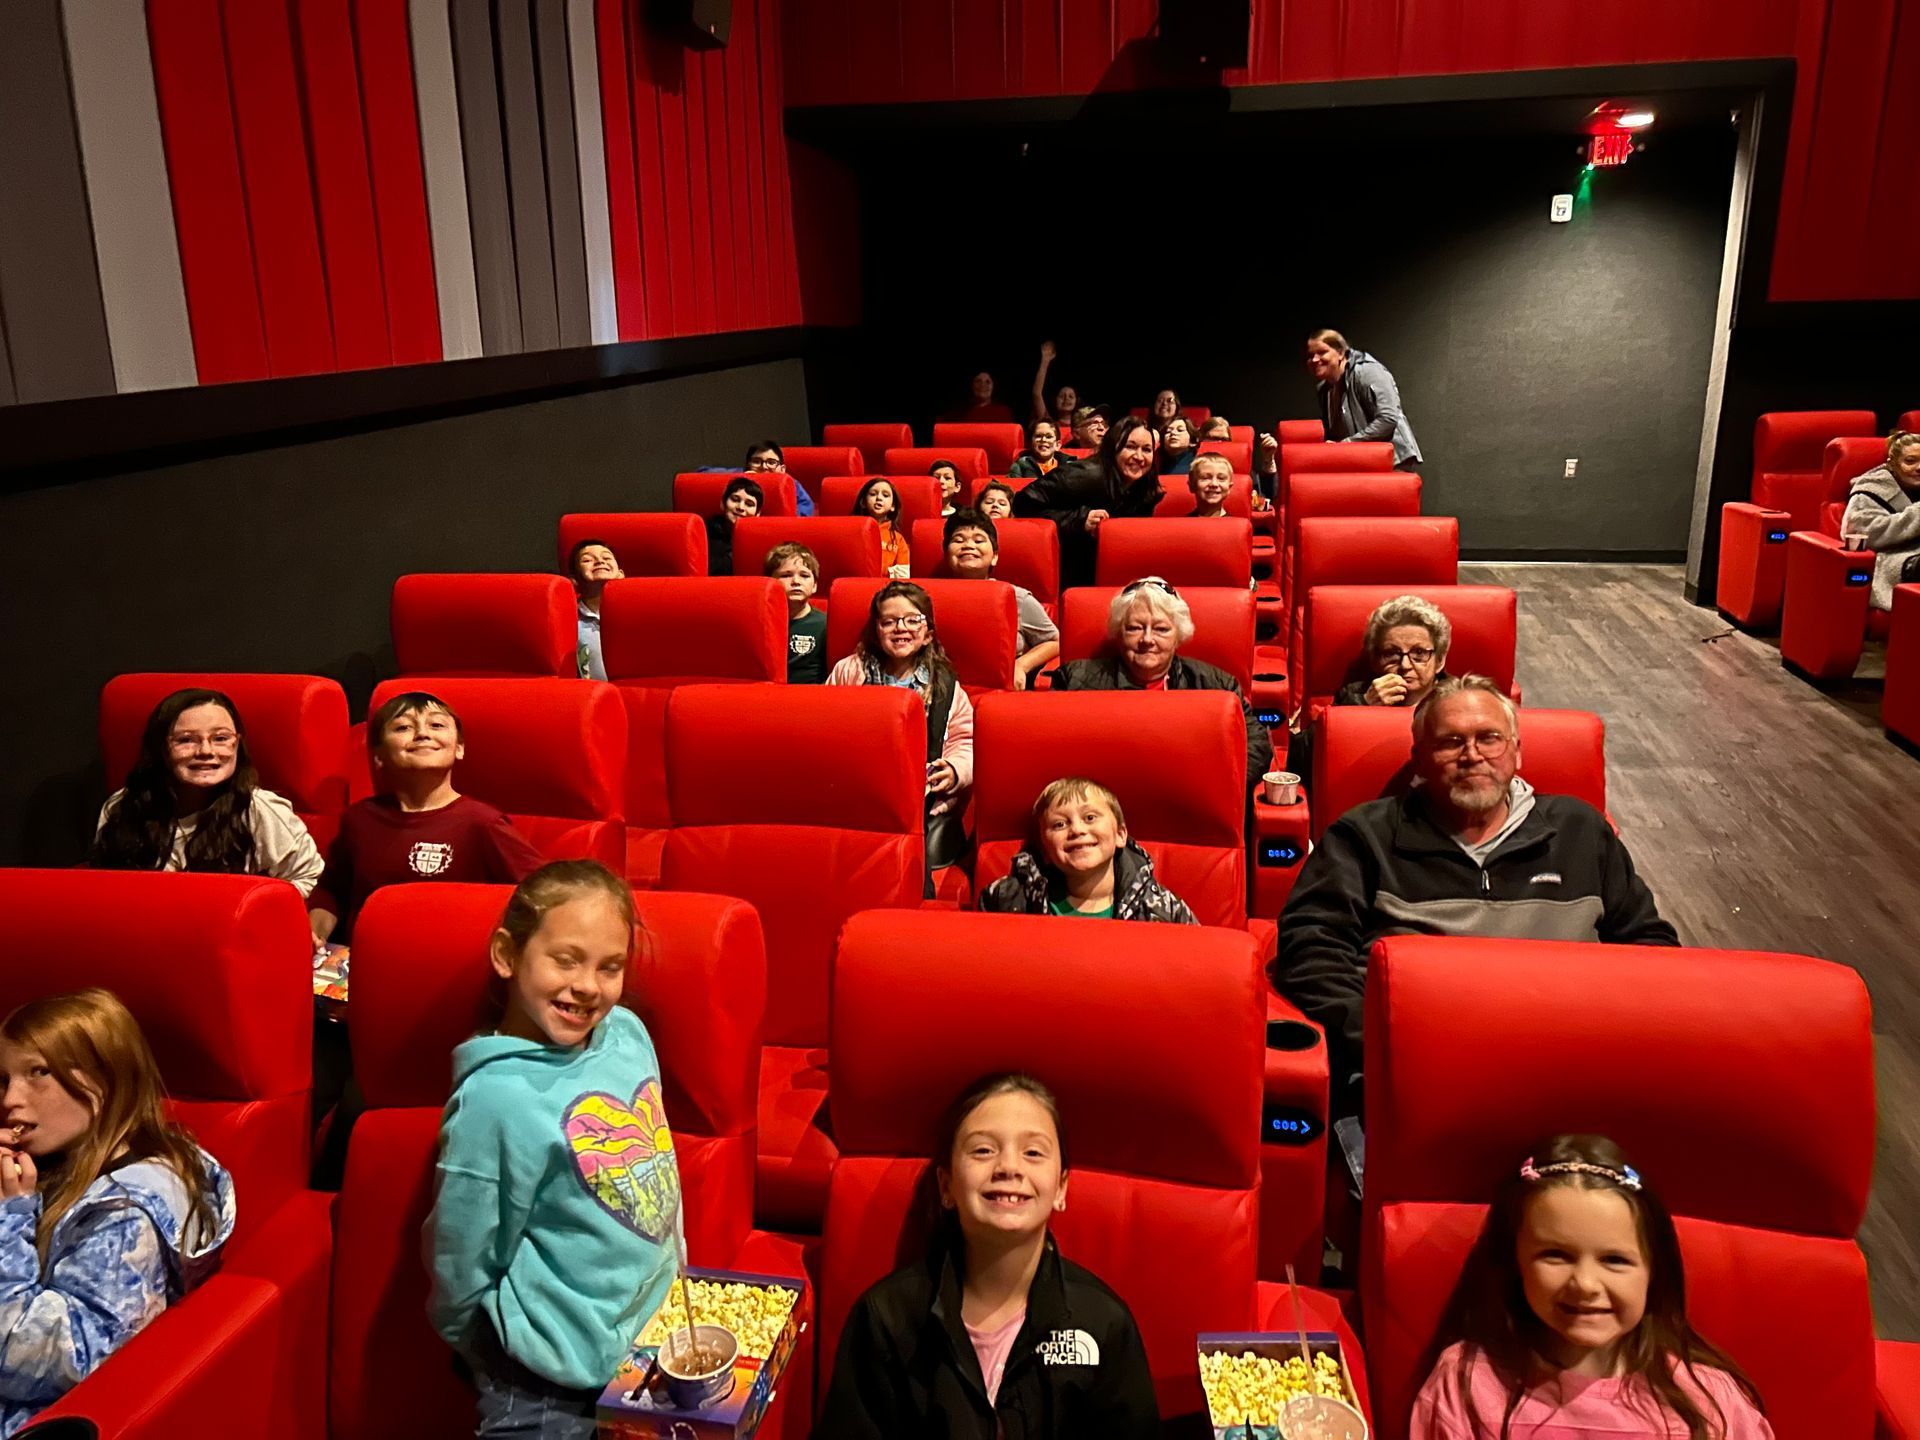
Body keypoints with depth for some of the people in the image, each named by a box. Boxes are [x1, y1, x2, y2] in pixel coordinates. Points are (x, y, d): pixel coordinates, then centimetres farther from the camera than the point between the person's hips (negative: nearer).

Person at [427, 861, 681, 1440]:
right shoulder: (494, 1098, -25)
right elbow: (459, 1272, -13)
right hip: (555, 1394, -6)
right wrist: (507, 1366, -1)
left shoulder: (628, 1032, -6)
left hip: (661, 1332, 6)